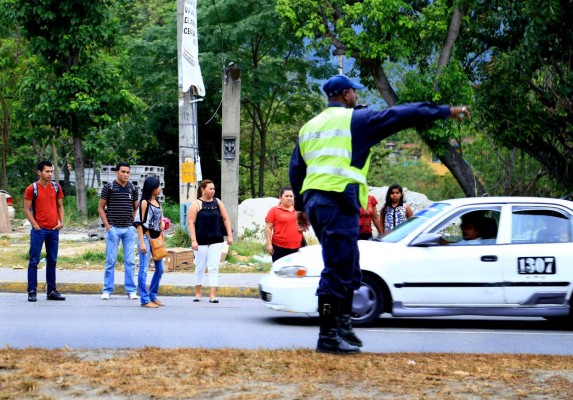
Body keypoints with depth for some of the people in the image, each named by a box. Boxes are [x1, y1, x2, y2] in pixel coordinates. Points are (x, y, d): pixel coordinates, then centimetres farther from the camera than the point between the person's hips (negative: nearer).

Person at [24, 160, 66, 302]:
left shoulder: (56, 187, 8)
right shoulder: (32, 189, -5)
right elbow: (27, 209, -4)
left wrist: (61, 222, 0)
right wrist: (35, 226, -12)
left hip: (54, 229, 5)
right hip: (39, 230, -4)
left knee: (52, 261, 10)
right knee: (34, 261, -2)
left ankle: (51, 291, 16)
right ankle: (32, 291, 1)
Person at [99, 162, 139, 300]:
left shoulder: (132, 189, 9)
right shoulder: (109, 187, -1)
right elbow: (101, 207, 2)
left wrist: (132, 223, 8)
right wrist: (107, 225, -6)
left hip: (129, 229, 3)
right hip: (113, 228, -3)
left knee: (130, 261, 3)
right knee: (111, 260, 1)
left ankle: (131, 290, 8)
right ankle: (107, 290, 8)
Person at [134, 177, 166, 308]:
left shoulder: (157, 202, 13)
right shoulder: (144, 202, -9)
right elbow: (140, 223, -12)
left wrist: (162, 222, 6)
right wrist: (142, 242, -17)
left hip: (156, 238, 9)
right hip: (146, 237, -9)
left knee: (160, 269, 12)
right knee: (144, 269, -4)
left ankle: (153, 296, 23)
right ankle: (144, 300, -2)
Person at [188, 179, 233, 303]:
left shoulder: (218, 202, 8)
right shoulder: (196, 204, -3)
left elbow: (225, 219, 12)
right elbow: (191, 223, -8)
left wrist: (229, 235, 4)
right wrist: (193, 240, -15)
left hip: (216, 241, 2)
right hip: (201, 241, -2)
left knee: (214, 268, -3)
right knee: (200, 267, 7)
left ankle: (212, 295, -5)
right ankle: (198, 294, 21)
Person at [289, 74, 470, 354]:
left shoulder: (310, 127, 21)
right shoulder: (355, 120, -1)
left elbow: (296, 169, 23)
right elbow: (402, 115, -2)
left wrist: (301, 206, 31)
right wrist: (446, 112, 3)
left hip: (314, 200, 8)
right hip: (338, 201, -8)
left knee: (347, 269, 18)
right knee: (337, 271, -8)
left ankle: (342, 325, 21)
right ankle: (328, 337, -9)